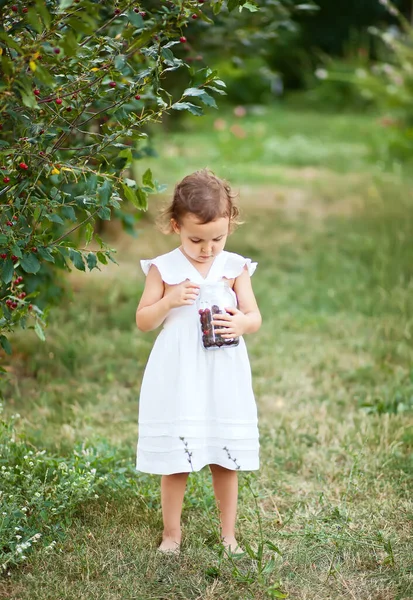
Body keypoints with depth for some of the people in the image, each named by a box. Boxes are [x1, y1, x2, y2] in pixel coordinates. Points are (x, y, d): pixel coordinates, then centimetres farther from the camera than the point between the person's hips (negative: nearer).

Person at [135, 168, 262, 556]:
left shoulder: (235, 268, 1)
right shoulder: (162, 269, -3)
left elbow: (255, 317, 2)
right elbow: (143, 321, 0)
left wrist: (240, 324, -21)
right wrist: (169, 300, -18)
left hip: (223, 378, 1)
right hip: (177, 378, -1)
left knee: (226, 459, 9)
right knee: (174, 460, 5)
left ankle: (228, 533, 24)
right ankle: (171, 534, 21)